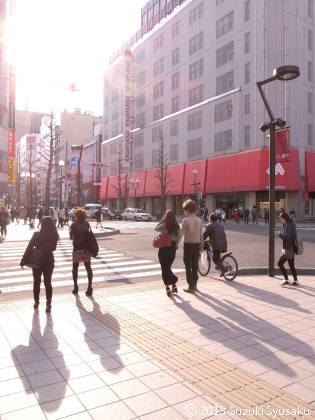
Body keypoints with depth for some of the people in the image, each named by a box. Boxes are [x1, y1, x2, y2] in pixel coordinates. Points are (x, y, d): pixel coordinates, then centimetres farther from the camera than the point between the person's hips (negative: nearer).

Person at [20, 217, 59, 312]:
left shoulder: (37, 235, -16)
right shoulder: (54, 236, -8)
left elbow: (29, 248, -15)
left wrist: (23, 261, -10)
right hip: (49, 262, 1)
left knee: (36, 282, 17)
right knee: (48, 283, 10)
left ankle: (36, 302, 28)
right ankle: (48, 304, 8)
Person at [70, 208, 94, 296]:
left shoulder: (74, 225, -8)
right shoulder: (87, 224, 3)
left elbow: (71, 237, -3)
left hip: (77, 249, -3)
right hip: (87, 248, 3)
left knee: (75, 268, 12)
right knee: (88, 267, 6)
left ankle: (75, 287, 18)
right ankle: (89, 287, 2)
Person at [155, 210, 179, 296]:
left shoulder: (164, 226, -13)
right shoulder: (176, 226, -2)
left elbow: (156, 228, 6)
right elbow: (178, 238, 2)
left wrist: (162, 220, 5)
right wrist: (175, 246, 12)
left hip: (164, 248, -5)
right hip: (173, 248, 5)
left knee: (165, 269, 5)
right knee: (168, 268, 21)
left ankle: (167, 288, 3)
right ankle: (174, 286, 21)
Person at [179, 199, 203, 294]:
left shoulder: (186, 220, -13)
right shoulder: (199, 220, 6)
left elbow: (181, 233, -14)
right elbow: (200, 234, 9)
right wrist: (201, 245, 17)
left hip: (188, 245, -6)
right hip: (197, 244, 6)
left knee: (188, 267, 3)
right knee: (195, 266, 14)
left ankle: (191, 287, 5)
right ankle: (194, 285, 22)